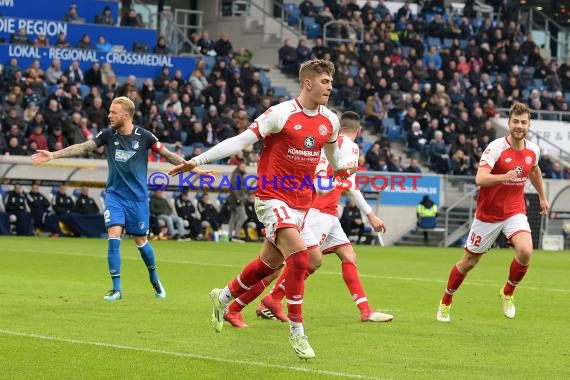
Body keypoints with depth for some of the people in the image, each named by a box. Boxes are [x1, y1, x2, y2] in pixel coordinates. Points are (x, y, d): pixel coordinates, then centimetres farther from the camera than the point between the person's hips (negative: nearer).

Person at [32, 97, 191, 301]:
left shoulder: (144, 136, -9)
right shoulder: (108, 134, -3)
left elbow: (168, 154, -2)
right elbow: (83, 147, -7)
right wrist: (53, 154, -14)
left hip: (137, 196, -2)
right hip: (114, 194, 2)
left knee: (141, 241, 6)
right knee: (113, 237, -13)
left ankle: (155, 280, 32)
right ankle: (116, 288, -6)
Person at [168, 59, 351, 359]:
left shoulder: (330, 121, 5)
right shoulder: (281, 114, -13)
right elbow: (241, 141, -14)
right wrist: (198, 160, -19)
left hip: (300, 203, 7)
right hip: (272, 197, -6)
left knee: (269, 263, 14)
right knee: (299, 256, -21)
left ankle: (223, 297, 39)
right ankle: (296, 330, -12)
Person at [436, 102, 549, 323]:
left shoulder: (533, 150, -2)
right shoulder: (496, 147, -20)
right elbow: (480, 178, -32)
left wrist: (542, 197, 32)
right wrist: (503, 176, -50)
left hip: (515, 211, 3)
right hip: (488, 213, -3)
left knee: (525, 251, -24)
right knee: (469, 261, 8)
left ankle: (508, 293, 4)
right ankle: (446, 302, 32)